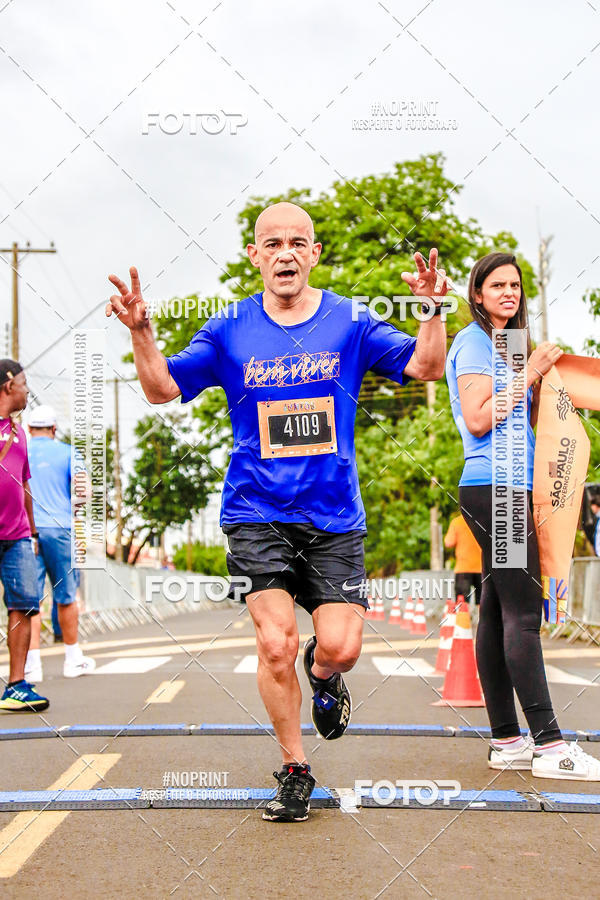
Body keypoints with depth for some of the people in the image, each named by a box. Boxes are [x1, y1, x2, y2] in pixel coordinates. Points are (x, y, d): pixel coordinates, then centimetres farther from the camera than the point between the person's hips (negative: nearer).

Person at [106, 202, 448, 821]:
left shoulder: (350, 323, 3)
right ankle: (295, 771, 13)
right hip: (256, 515, 0)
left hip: (334, 517, 0)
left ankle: (321, 674, 31)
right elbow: (163, 388, 3)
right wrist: (139, 330, -13)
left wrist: (433, 310, -18)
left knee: (340, 647, -9)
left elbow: (424, 366, -1)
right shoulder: (229, 331, 3)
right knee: (275, 644, -9)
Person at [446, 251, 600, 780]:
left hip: (504, 488, 10)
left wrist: (541, 380, 9)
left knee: (498, 612, 6)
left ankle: (506, 741, 6)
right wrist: (529, 373, -10)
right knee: (523, 611, -13)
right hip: (494, 485, -10)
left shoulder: (501, 343, 24)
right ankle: (549, 745, -14)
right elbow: (478, 419, -15)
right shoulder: (473, 342, -4)